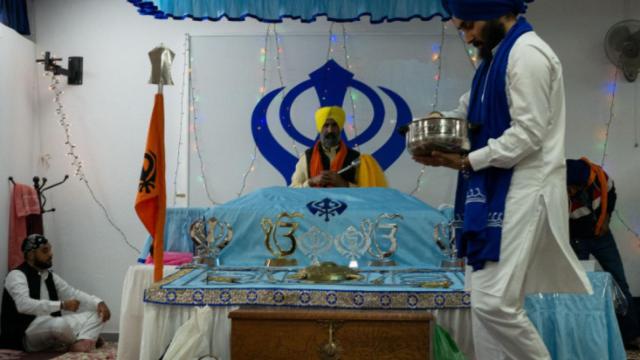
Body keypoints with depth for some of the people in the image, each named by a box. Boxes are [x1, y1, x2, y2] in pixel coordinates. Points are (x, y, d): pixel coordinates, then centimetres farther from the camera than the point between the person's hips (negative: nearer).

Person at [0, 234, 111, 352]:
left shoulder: (51, 277, 14)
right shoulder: (16, 275, -10)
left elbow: (73, 293, 9)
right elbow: (24, 305, -28)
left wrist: (98, 303, -10)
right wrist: (62, 305, -33)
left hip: (52, 328, 8)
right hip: (25, 335, -8)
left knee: (97, 313, -2)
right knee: (61, 324, -38)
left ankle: (83, 341, -29)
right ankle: (88, 337, -9)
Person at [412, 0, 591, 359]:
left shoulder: (527, 54, -14)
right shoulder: (498, 54, 17)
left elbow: (528, 134, -19)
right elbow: (480, 112, 23)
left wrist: (467, 162, -16)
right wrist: (442, 121, 4)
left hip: (523, 191, -10)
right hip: (498, 189, 10)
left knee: (494, 301, -13)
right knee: (483, 298, 12)